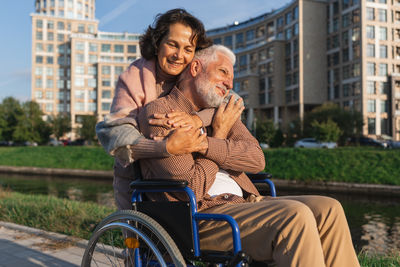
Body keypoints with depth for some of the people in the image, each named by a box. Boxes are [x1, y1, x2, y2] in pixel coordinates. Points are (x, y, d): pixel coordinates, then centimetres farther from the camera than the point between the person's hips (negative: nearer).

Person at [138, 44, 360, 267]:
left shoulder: (221, 111, 20)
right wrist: (219, 135, -1)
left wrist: (203, 144, -13)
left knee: (328, 209, -8)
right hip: (199, 218, -7)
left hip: (244, 203, 7)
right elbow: (193, 188, -13)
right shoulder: (159, 111, -3)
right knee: (295, 216, -27)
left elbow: (257, 159, 0)